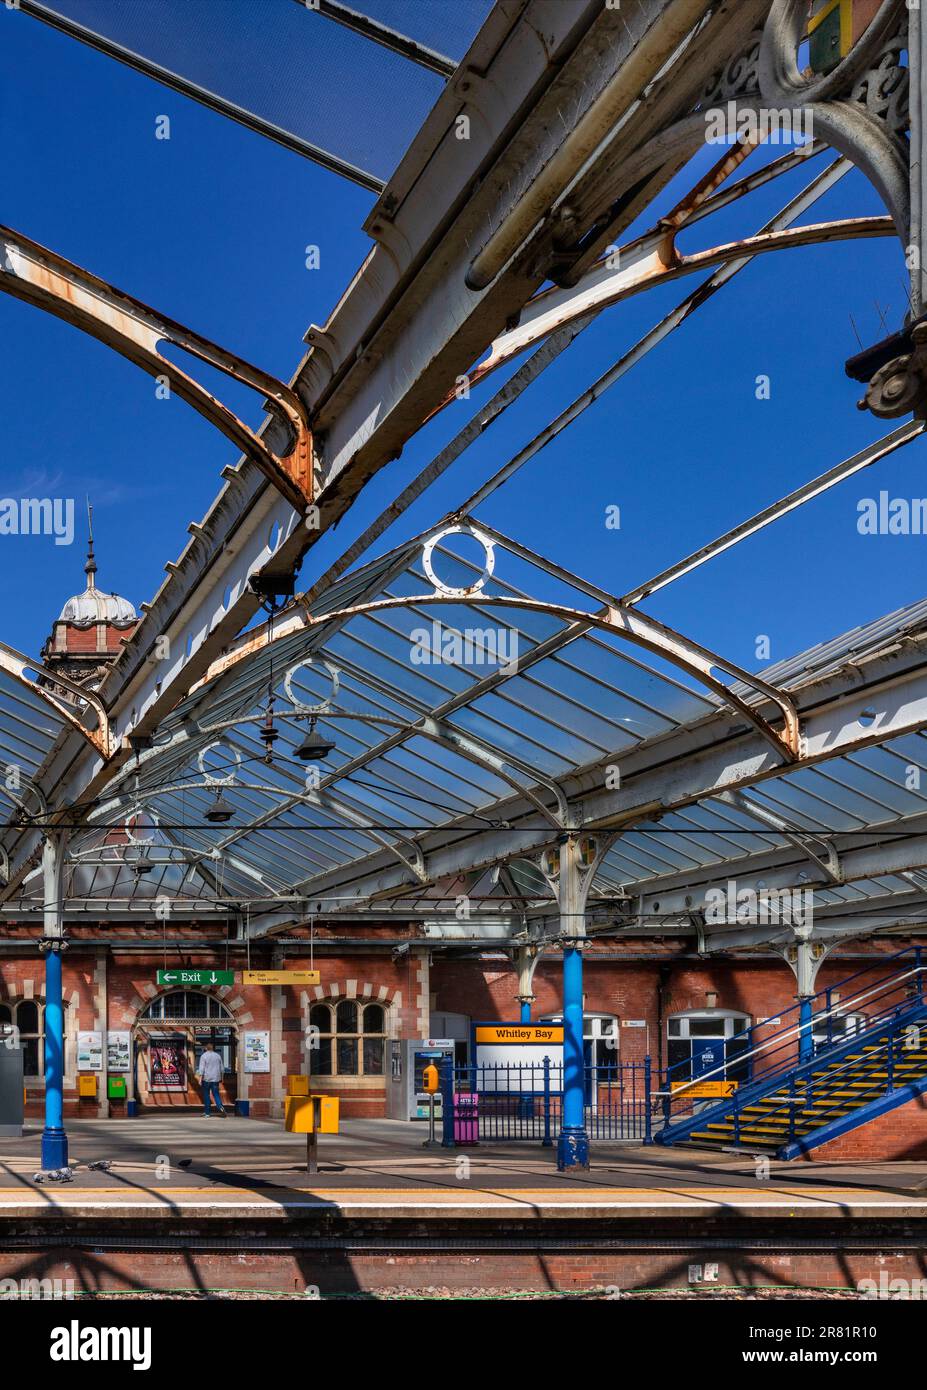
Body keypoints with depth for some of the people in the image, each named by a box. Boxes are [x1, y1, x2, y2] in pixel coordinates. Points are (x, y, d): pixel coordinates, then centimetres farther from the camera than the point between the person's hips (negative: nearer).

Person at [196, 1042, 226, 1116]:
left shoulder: (204, 1056, -4)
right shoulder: (217, 1056, 9)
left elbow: (201, 1068, -11)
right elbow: (221, 1068, 15)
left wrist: (200, 1078, -10)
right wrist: (221, 1077, 24)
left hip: (206, 1078, -3)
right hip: (216, 1078, 3)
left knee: (206, 1095, 6)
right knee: (216, 1094, 3)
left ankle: (207, 1112, 9)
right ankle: (220, 1106, -23)